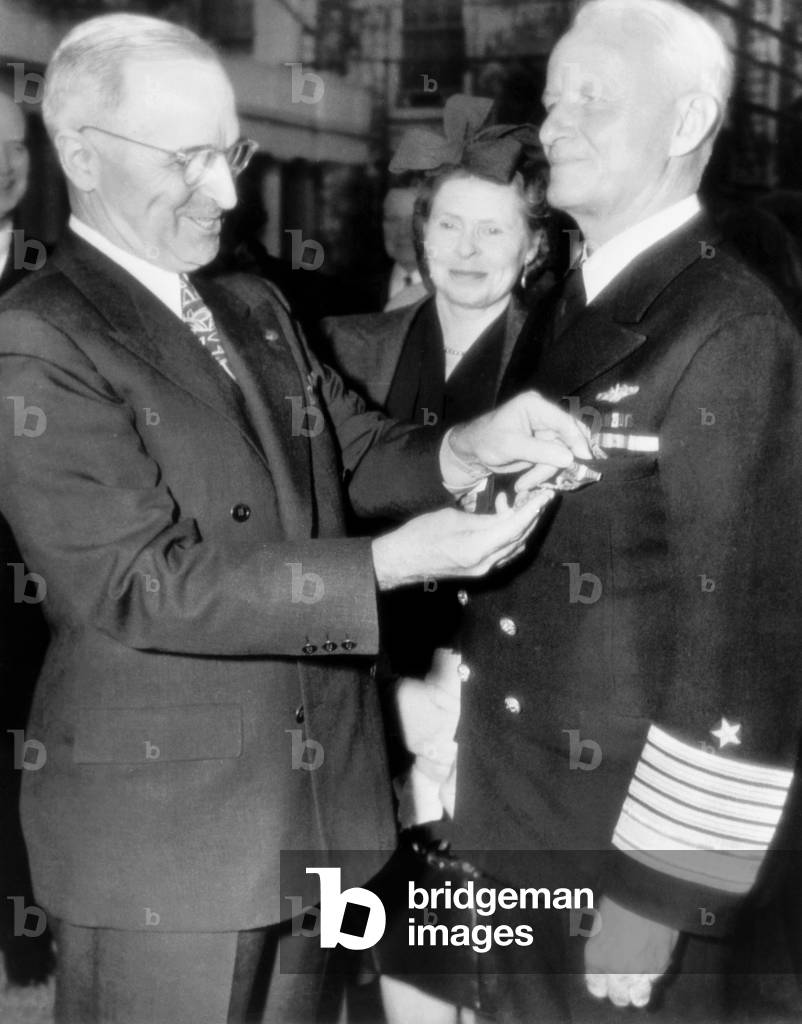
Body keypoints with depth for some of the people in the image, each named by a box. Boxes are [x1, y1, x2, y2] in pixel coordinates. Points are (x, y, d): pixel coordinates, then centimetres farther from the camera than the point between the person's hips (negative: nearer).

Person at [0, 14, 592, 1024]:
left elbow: (358, 450, 14)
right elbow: (143, 585, -21)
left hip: (314, 789, 7)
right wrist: (390, 562, -26)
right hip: (159, 826, -7)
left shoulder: (254, 309, 11)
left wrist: (469, 448, -9)